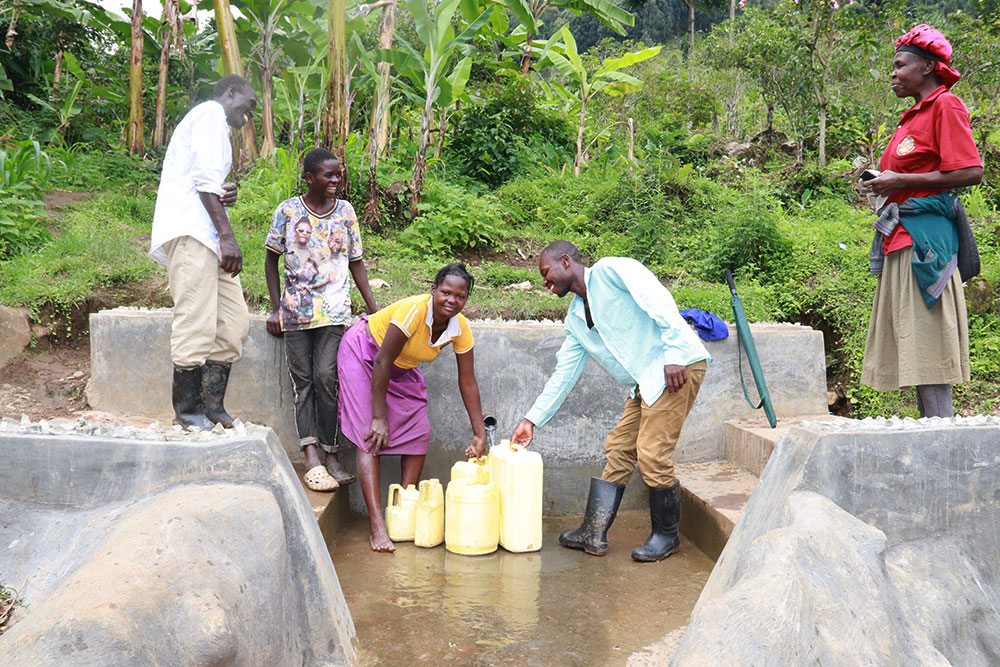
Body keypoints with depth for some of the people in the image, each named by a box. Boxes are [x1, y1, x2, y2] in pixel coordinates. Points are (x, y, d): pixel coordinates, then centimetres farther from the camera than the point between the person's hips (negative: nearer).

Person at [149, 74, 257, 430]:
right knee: (196, 325, -13)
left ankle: (212, 405, 7)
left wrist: (224, 195, 5)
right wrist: (227, 236, -16)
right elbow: (205, 177, -11)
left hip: (207, 236, 10)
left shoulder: (214, 125, 32)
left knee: (234, 323, 4)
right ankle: (189, 411, -7)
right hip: (189, 231, -10)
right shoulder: (211, 113, 2)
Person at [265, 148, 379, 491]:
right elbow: (271, 258, 9)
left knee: (326, 378, -9)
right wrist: (275, 309, 2)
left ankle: (330, 453, 1)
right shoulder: (288, 211, 1)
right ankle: (312, 459, -2)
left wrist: (373, 309, 6)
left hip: (333, 311, 0)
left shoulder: (345, 211, 6)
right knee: (303, 381, -1)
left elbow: (356, 262, 12)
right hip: (295, 310, 0)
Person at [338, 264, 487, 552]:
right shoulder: (414, 311, -36)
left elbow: (468, 383, -9)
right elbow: (382, 363, -29)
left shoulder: (461, 329, -18)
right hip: (365, 352, -6)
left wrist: (480, 434, -10)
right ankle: (377, 526, -20)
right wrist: (379, 418, -26)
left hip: (403, 368, 7)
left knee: (419, 432, -3)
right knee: (370, 436, -16)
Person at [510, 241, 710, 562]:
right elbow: (563, 374, 19)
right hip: (645, 381, 9)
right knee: (619, 449, 6)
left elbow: (660, 301, -17)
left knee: (652, 454, -9)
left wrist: (673, 354, -24)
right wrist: (532, 419, 16)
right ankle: (593, 535, 12)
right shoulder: (575, 319, 17)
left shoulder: (611, 270, -6)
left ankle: (666, 535, 9)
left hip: (678, 366, -9)